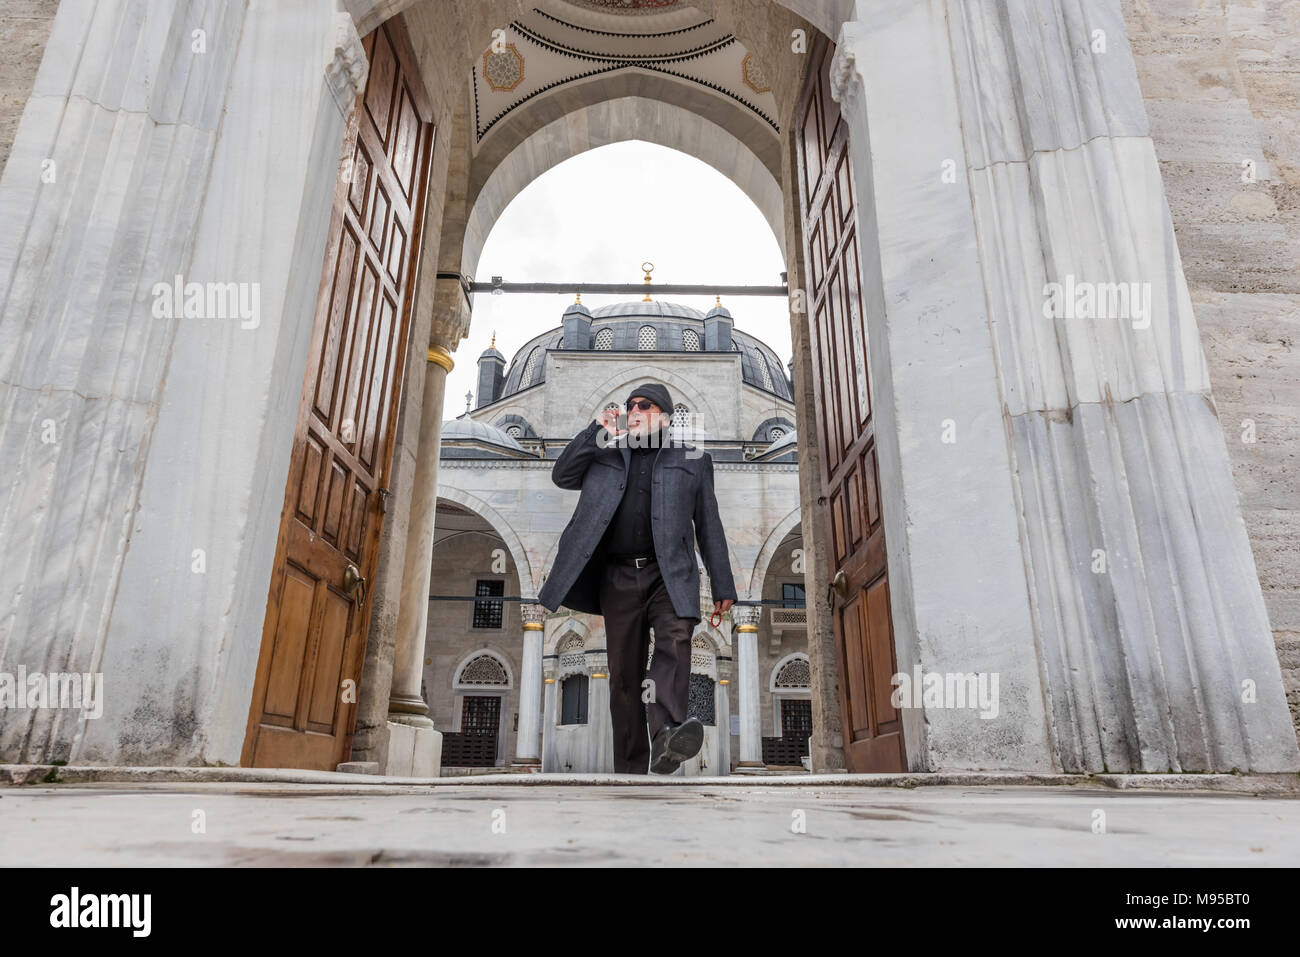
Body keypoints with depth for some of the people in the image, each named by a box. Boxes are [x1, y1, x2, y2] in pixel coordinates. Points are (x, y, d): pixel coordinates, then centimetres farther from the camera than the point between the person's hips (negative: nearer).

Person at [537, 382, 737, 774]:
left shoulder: (692, 459, 17)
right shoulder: (606, 453, 23)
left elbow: (709, 526, 14)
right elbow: (561, 475, 12)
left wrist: (723, 586, 9)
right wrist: (596, 432, 4)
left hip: (669, 575, -1)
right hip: (618, 576, 2)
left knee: (675, 640, -27)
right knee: (624, 671, -1)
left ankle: (666, 734, -42)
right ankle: (630, 768, 4)